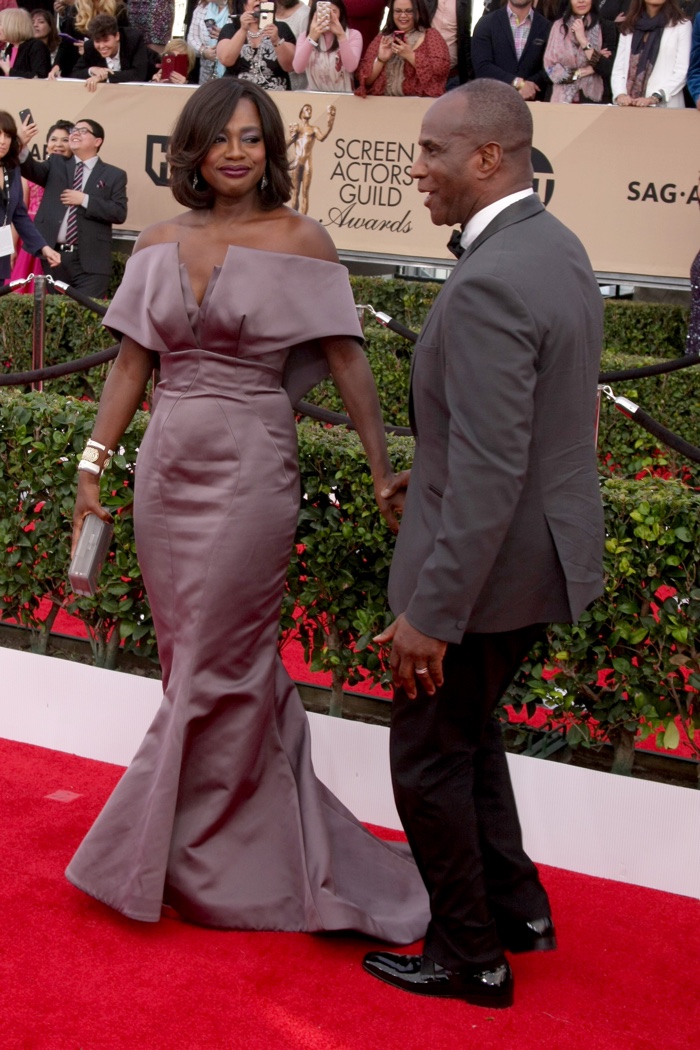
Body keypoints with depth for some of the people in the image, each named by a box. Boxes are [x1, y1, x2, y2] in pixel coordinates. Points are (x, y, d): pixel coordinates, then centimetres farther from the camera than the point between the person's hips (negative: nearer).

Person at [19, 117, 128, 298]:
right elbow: (32, 170, -5)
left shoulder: (114, 175, 6)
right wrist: (22, 146, -25)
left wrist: (85, 200, -11)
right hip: (54, 255, 3)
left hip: (90, 261, -3)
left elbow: (120, 213, -4)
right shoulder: (56, 164, 14)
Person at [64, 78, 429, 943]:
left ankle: (182, 856, 18)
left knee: (217, 663, 2)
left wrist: (384, 470, -11)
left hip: (249, 467, -5)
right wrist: (94, 461, 5)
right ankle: (262, 834, 31)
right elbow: (131, 362, 9)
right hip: (167, 465, 5)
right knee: (196, 657, 13)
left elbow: (347, 359, -7)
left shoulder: (298, 241, -5)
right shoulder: (160, 245, 7)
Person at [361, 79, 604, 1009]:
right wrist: (436, 473, 20)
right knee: (468, 730, 26)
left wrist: (432, 612, -24)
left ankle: (469, 958, 26)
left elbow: (489, 475, -28)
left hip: (489, 560, -9)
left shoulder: (489, 284, -26)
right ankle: (515, 906, 38)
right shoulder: (557, 246, 5)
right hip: (546, 544, 10)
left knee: (429, 760, 9)